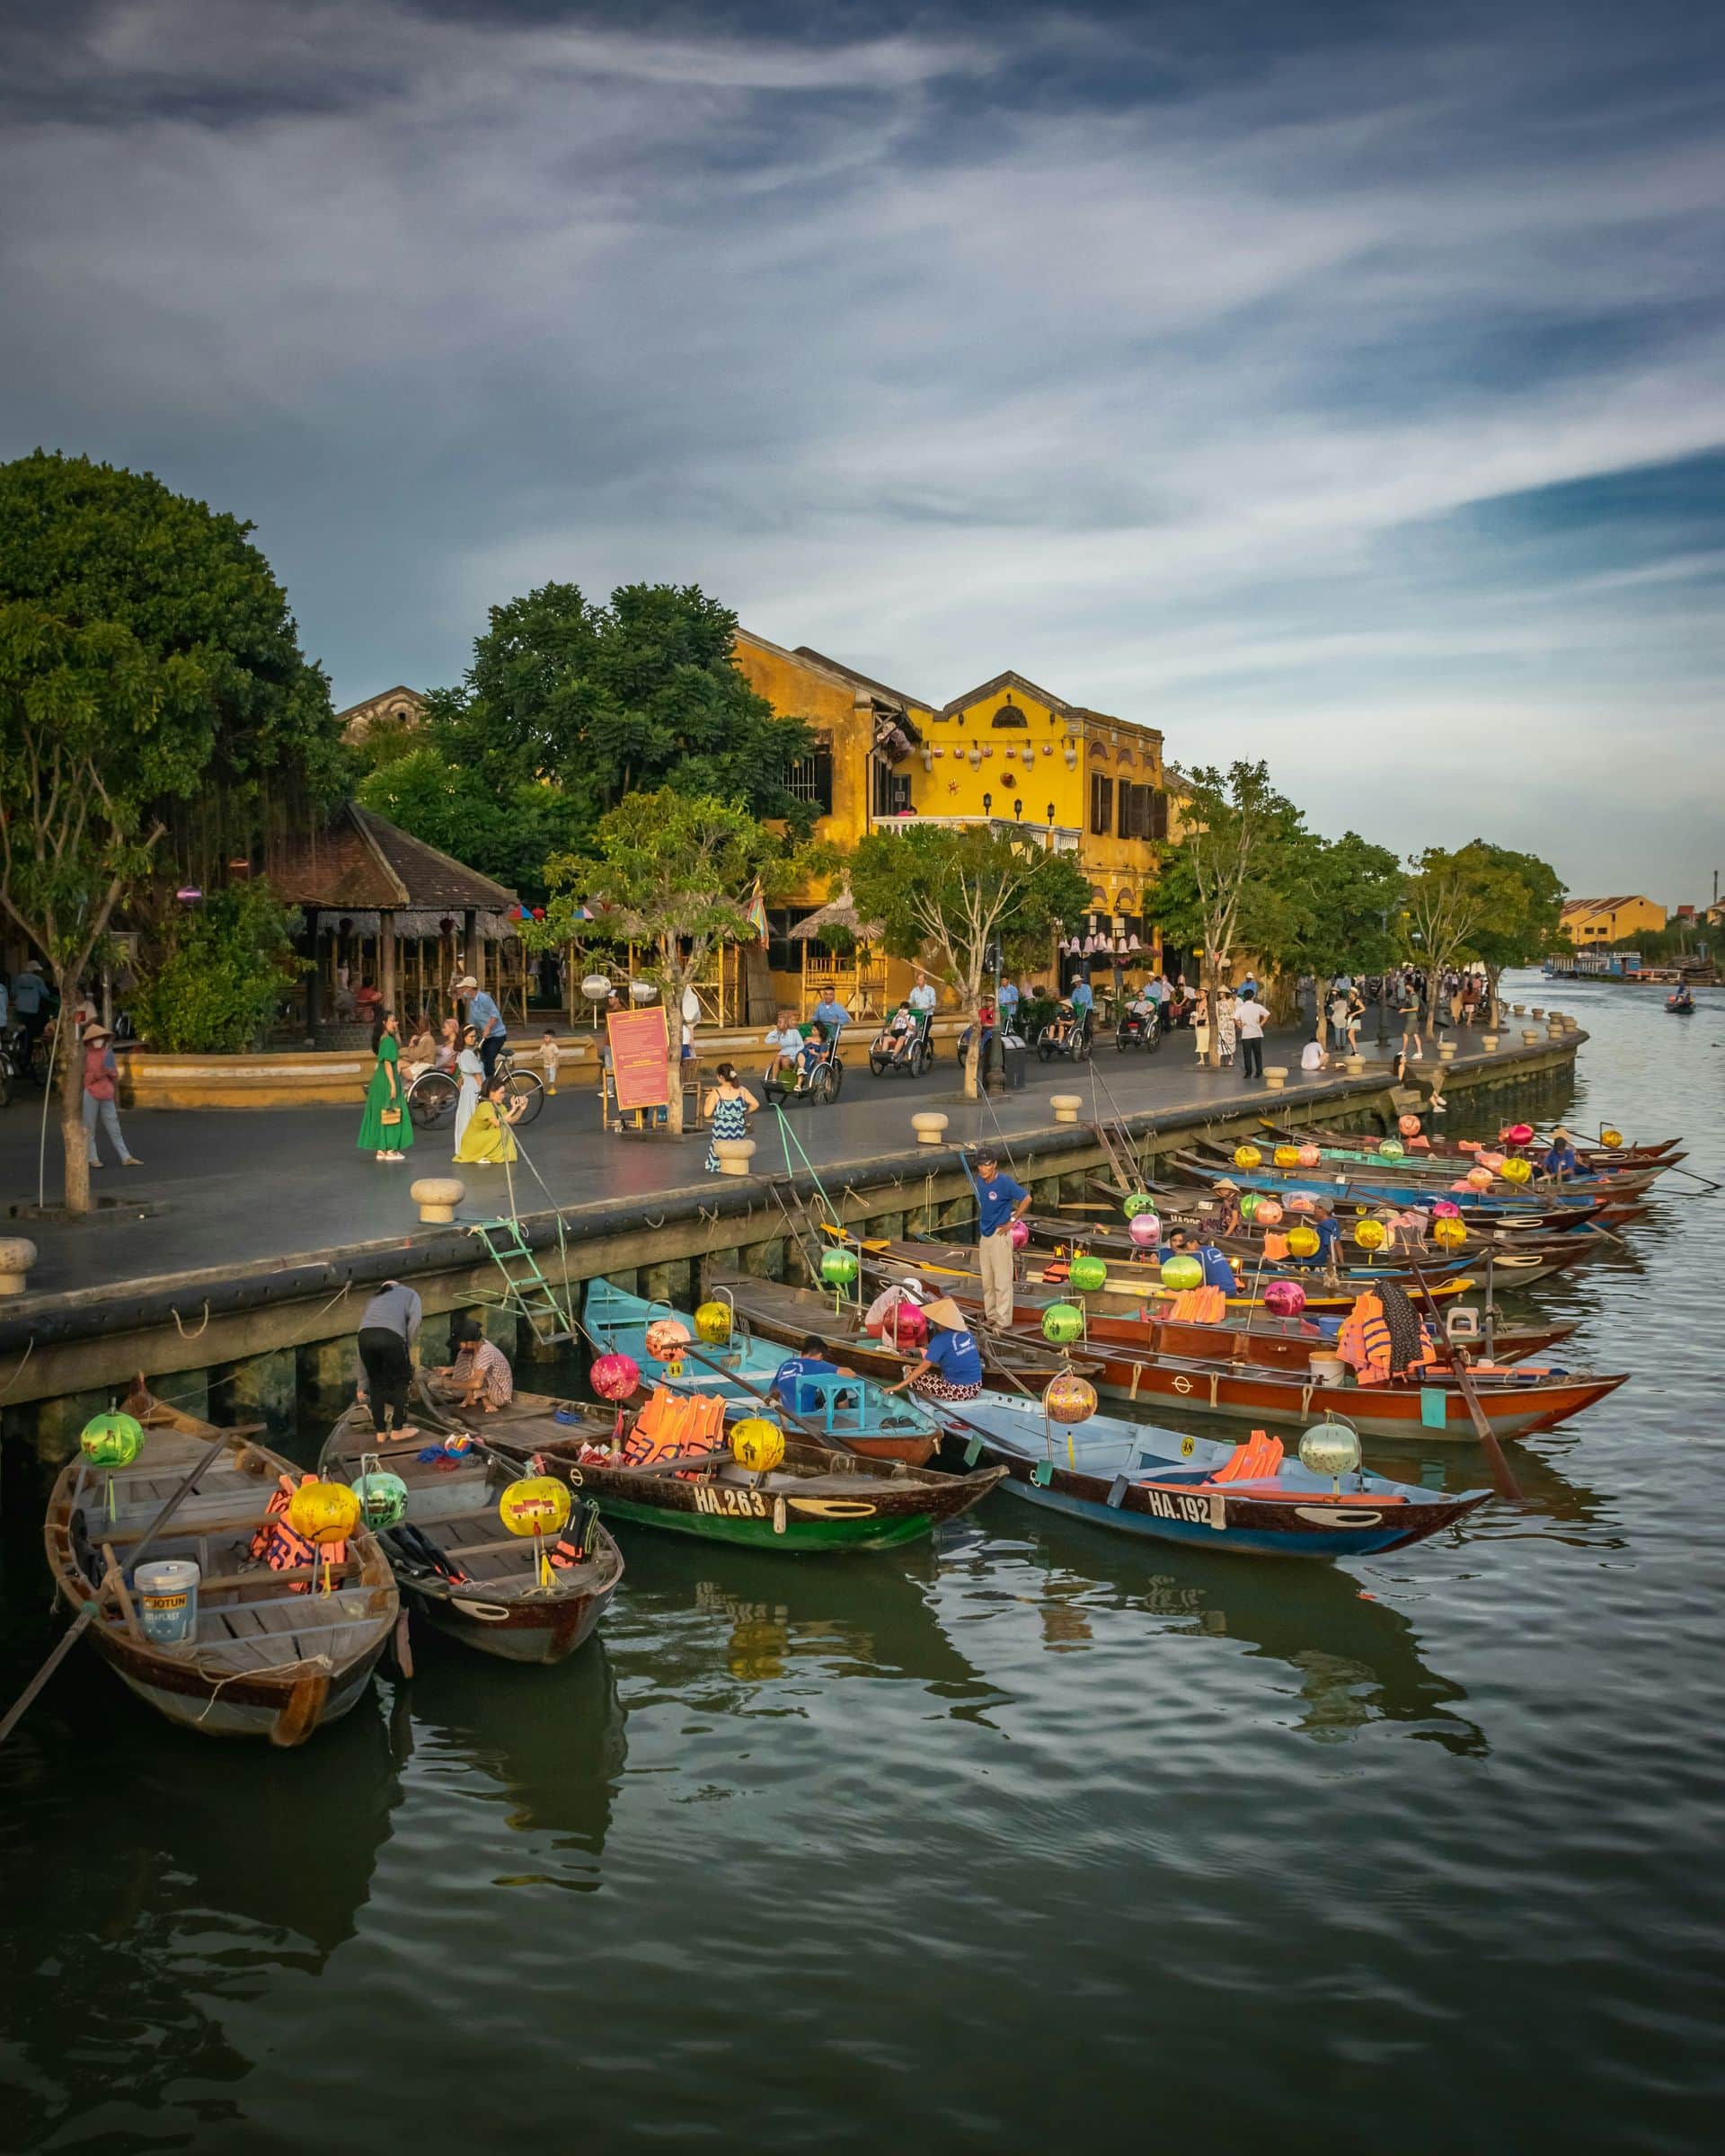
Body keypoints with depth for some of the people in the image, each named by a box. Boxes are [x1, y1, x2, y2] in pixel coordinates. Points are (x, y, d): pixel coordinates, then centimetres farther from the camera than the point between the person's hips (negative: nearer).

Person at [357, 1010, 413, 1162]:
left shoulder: (385, 1039, 11)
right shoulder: (389, 1040, -16)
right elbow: (387, 1063, -21)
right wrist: (393, 1084, -22)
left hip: (381, 1080, 9)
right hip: (387, 1081, -9)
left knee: (382, 1114, 11)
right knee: (391, 1114, -3)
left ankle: (381, 1150, 16)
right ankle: (390, 1150, 2)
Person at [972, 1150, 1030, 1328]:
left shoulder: (1004, 1182, -16)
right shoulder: (980, 1180, 6)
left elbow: (1026, 1199, -14)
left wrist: (1012, 1221, -10)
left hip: (1000, 1235, -8)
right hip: (984, 1235, 8)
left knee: (1002, 1280, -5)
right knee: (987, 1280, 14)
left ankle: (1003, 1320, -2)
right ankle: (991, 1316, 23)